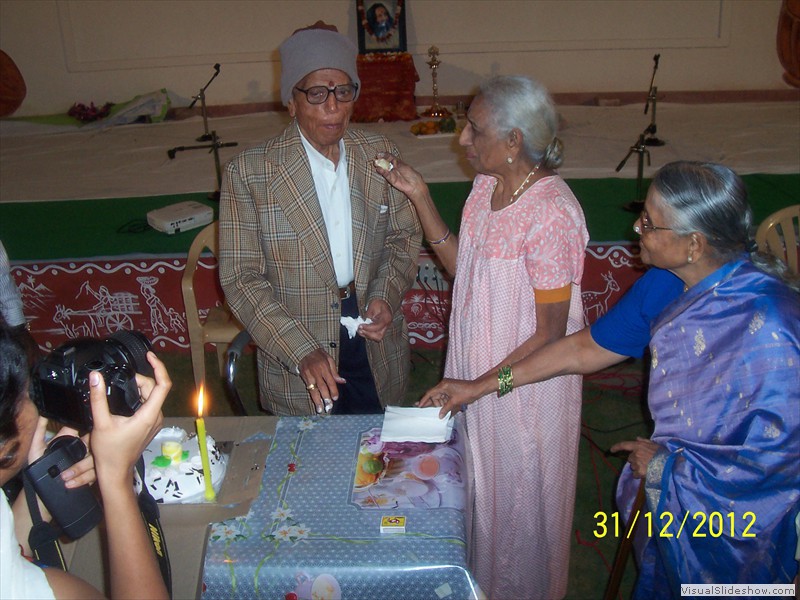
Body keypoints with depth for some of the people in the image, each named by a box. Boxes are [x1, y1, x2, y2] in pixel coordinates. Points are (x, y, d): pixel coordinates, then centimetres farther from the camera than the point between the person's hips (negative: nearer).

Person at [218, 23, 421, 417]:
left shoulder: (380, 155, -1)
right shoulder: (249, 172, -12)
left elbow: (405, 236, 9)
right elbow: (241, 277, -13)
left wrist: (387, 296, -11)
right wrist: (302, 352, -23)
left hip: (377, 348, 3)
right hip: (296, 357, -3)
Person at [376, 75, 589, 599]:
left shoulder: (550, 213, -28)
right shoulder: (487, 186, -3)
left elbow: (550, 334, -22)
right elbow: (462, 266, 5)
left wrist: (478, 384, -20)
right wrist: (419, 196, -2)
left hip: (525, 380, -7)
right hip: (477, 368, 8)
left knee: (520, 496, 17)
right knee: (482, 485, 26)